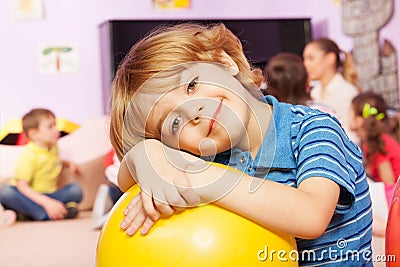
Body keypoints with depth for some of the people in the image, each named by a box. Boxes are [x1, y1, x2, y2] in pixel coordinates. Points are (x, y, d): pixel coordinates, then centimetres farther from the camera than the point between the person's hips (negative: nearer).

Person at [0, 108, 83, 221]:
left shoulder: (53, 148, 8)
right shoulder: (28, 155, -17)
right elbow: (22, 186, -26)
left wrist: (67, 163, 13)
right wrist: (47, 202, -37)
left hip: (49, 196, 6)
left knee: (76, 189, -18)